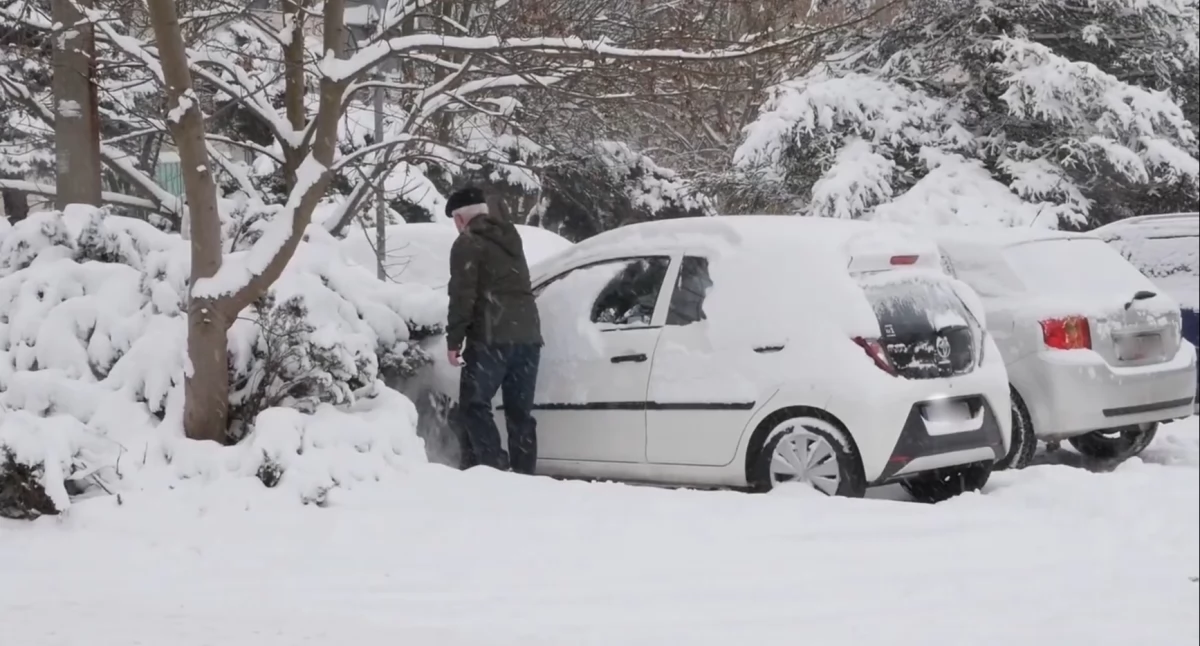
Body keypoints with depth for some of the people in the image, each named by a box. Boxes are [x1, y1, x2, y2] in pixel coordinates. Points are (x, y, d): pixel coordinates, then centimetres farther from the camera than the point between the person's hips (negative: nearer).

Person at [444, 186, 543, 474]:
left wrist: (454, 340, -7)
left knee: (474, 405, -1)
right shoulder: (510, 237, 24)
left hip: (492, 338, -7)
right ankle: (524, 473, 6)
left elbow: (462, 295, -9)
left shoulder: (468, 244, -1)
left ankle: (495, 467, -14)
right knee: (520, 410, 9)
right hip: (528, 335, 7)